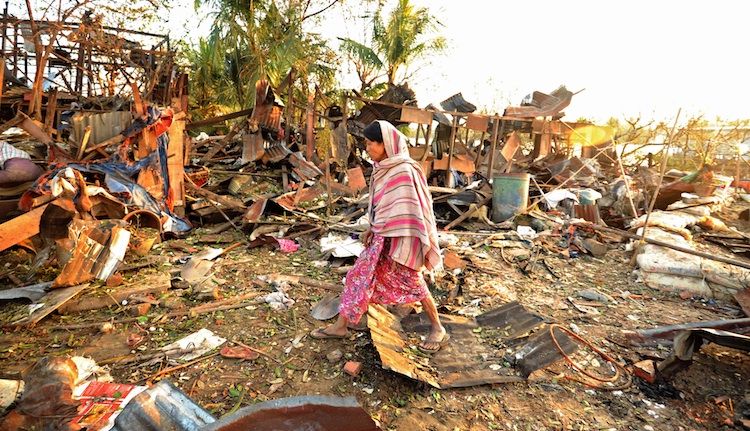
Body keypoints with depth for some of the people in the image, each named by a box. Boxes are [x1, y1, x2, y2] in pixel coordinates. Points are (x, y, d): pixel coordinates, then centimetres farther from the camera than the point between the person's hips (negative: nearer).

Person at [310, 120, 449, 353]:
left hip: (399, 240, -8)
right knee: (360, 275, 11)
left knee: (413, 284, 6)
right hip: (381, 236, 9)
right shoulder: (382, 168, 6)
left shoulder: (403, 171, -20)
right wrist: (372, 228, 16)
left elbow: (407, 213, -21)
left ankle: (438, 330, 28)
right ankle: (340, 326, 25)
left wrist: (397, 251, -20)